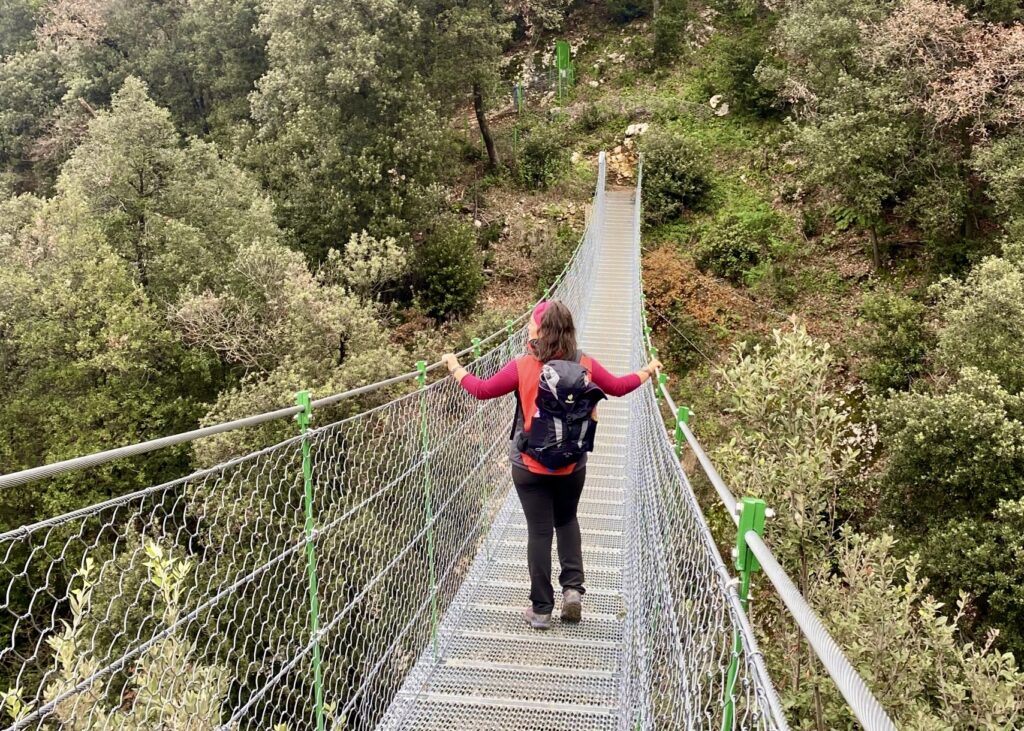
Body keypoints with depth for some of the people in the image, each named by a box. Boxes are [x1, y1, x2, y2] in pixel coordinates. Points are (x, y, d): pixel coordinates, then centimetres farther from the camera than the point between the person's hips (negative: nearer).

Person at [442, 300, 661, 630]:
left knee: (539, 531, 6)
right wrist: (647, 372, 27)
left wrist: (455, 368, 10)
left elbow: (483, 390, -6)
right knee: (567, 521, 25)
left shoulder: (523, 367, -15)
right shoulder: (584, 365, -6)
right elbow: (618, 387, 8)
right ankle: (573, 587, 12)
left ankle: (541, 609, 13)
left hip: (530, 465, -3)